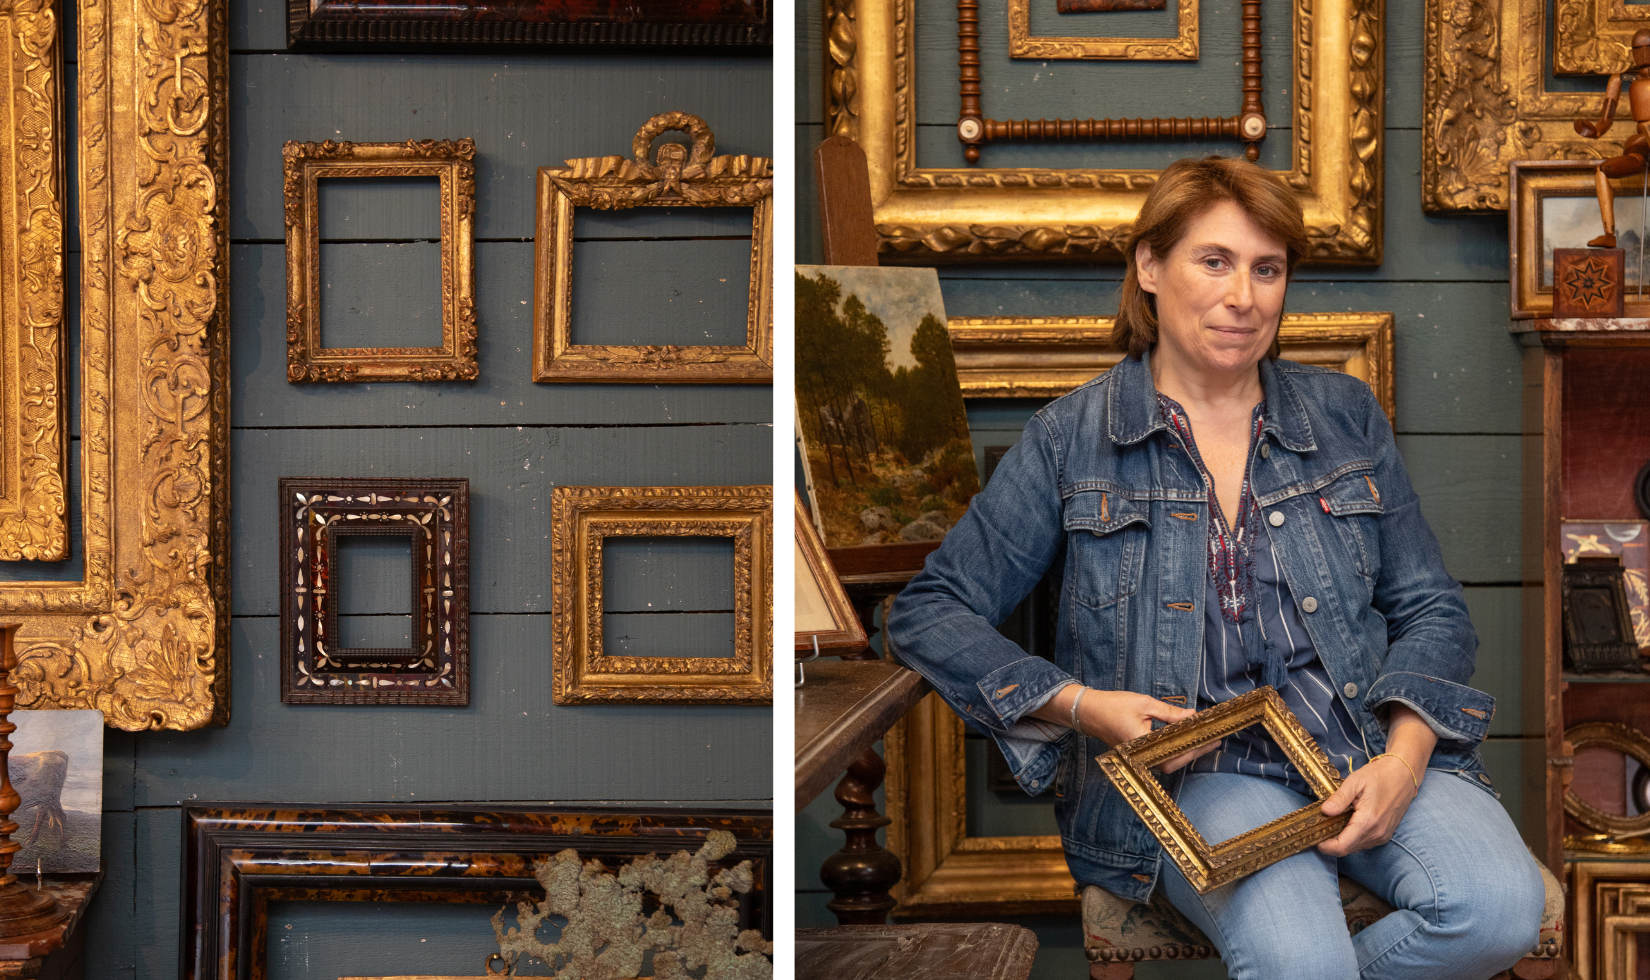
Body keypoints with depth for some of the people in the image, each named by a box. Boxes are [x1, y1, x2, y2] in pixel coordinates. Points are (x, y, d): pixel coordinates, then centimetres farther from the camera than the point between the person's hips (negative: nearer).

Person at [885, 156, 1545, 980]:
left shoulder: (1344, 414, 14)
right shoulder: (1071, 438, 6)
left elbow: (1432, 610, 14)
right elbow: (928, 613, 5)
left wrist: (1404, 757, -6)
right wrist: (1077, 704, -10)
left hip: (1365, 736, 4)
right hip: (1191, 763, -3)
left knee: (1499, 909, -26)